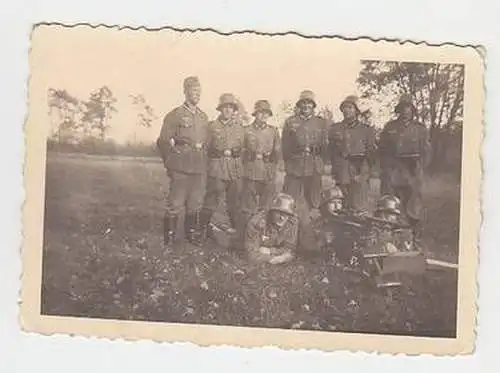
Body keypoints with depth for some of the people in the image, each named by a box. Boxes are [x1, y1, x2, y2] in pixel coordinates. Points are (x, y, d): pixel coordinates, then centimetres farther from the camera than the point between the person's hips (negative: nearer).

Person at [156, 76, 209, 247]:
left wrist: (204, 164, 14)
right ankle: (169, 238, 4)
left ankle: (191, 234, 23)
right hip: (181, 169, -6)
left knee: (195, 204, 11)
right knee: (175, 204, -4)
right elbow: (163, 142, -4)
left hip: (199, 169, 6)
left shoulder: (204, 117, 15)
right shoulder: (174, 115, -3)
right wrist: (170, 165, -5)